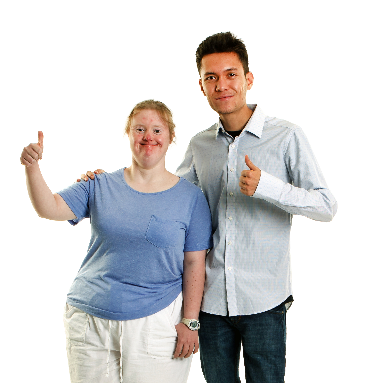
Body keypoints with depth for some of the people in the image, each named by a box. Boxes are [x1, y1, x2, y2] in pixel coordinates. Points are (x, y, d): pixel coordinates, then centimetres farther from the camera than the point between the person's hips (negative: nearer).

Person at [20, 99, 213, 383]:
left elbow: (194, 264, -2)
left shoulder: (191, 197, -1)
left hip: (155, 323, -2)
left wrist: (190, 322, -6)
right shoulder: (101, 186, 5)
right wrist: (32, 168, -20)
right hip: (89, 319, 2)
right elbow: (48, 208, -4)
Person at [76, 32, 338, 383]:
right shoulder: (200, 144, 7)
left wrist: (264, 186, -23)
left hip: (263, 300, -4)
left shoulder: (287, 136, -6)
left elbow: (326, 207, -9)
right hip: (211, 299, 4)